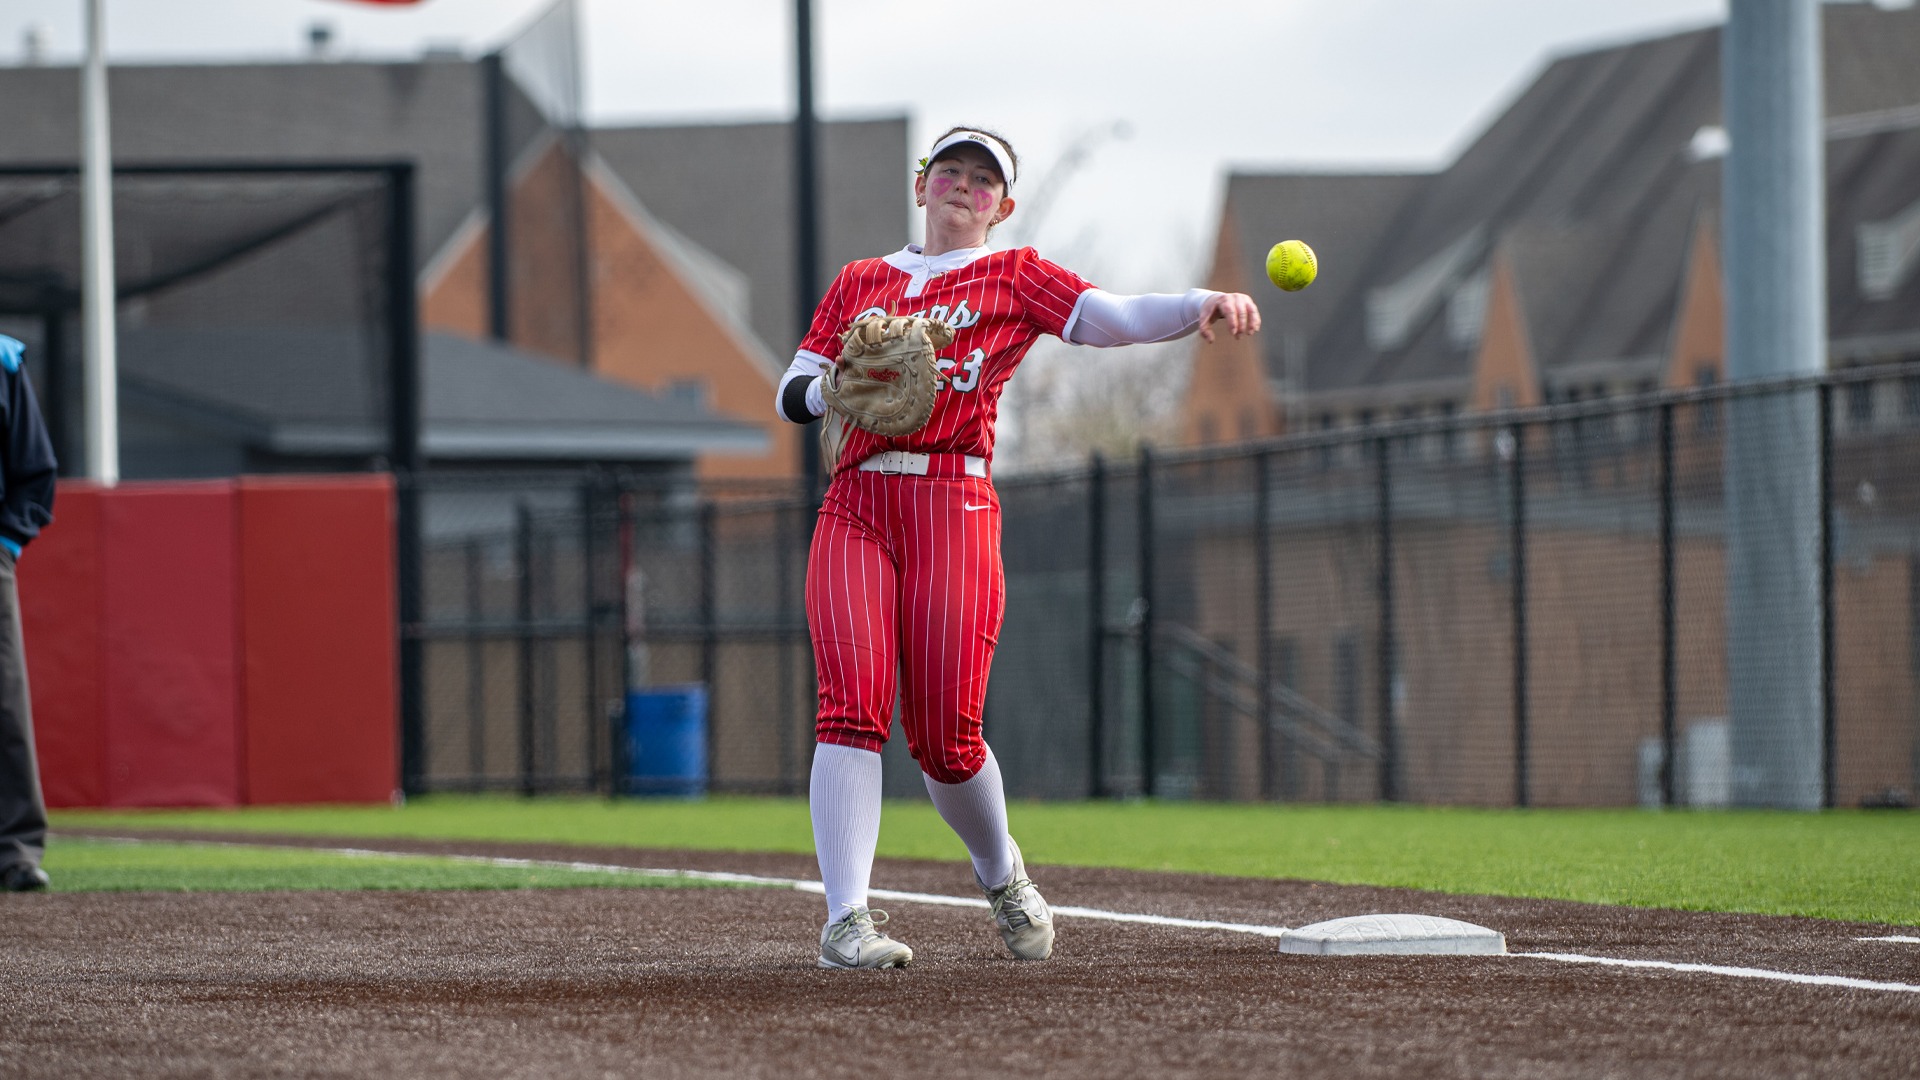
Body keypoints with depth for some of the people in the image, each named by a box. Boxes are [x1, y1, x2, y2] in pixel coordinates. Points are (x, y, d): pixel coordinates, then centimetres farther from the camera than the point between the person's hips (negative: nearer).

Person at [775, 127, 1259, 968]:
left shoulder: (1014, 277, 12)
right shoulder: (859, 283, 22)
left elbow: (1113, 318, -4)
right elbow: (792, 394, 19)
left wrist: (1203, 305, -23)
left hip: (952, 510, -2)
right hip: (854, 510, 2)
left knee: (943, 737, -5)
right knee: (853, 707, -15)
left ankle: (1001, 874, 25)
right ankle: (847, 922, -18)